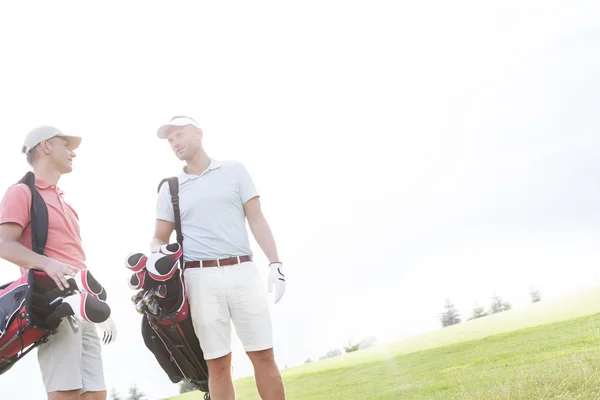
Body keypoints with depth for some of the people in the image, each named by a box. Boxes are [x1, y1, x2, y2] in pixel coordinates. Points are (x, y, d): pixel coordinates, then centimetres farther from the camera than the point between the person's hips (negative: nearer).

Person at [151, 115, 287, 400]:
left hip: (242, 271, 0)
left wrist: (275, 263, -3)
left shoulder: (234, 171, 11)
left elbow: (256, 219, 7)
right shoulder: (169, 188, 15)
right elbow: (160, 238, 16)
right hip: (201, 278, 1)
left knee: (263, 355, -2)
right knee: (217, 363, 0)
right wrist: (156, 259, -8)